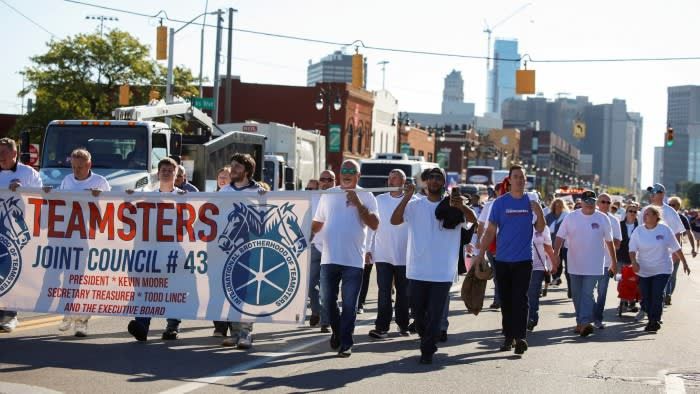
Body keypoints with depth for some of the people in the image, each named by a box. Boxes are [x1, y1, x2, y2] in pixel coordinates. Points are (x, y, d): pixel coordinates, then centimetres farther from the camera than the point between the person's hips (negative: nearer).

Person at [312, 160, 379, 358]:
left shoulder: (366, 196, 1)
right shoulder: (328, 195, 10)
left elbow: (374, 224, -9)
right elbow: (317, 223, 16)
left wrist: (358, 204, -17)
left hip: (353, 260, -3)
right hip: (329, 258, 3)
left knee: (350, 305, -1)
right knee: (327, 301, 10)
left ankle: (345, 343, 7)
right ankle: (337, 332, 32)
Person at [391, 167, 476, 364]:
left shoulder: (453, 206, 0)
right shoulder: (414, 205, 4)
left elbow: (473, 219, -16)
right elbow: (394, 220, -8)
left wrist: (462, 206, -38)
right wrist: (406, 198, -21)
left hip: (442, 272, -2)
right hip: (417, 270, 2)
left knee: (435, 314, -1)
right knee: (418, 311, 13)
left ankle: (427, 351, 7)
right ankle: (427, 342, 35)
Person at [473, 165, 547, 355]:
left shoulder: (531, 201, 4)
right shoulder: (500, 202, 1)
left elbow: (540, 229, 4)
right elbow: (490, 231, 2)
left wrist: (539, 213, -14)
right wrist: (481, 254, -5)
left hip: (523, 260, -1)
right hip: (502, 259, 1)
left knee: (520, 299, -8)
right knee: (505, 300, 8)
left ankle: (520, 337, -11)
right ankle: (508, 336, 17)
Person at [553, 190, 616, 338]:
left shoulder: (603, 219, 0)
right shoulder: (571, 217, 0)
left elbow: (609, 241, 8)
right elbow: (560, 237, 0)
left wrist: (614, 261, 13)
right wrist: (556, 254, -13)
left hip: (593, 266, -2)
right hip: (574, 265, 2)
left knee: (587, 294, -13)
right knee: (577, 296, 10)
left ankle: (585, 322, -20)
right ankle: (580, 322, 22)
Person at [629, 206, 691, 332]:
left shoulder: (665, 230, -4)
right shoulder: (638, 231, 0)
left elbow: (676, 248, 3)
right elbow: (632, 249, -3)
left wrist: (684, 263, 5)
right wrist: (634, 262, -21)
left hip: (662, 269, -3)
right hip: (643, 270, 3)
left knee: (657, 295, -13)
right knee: (646, 297, 5)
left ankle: (655, 321, -6)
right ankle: (652, 320, 20)